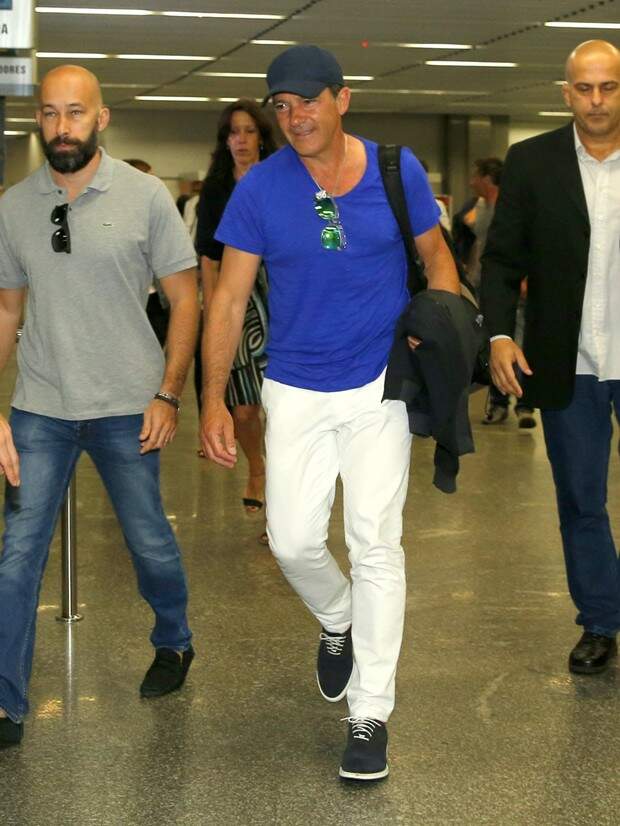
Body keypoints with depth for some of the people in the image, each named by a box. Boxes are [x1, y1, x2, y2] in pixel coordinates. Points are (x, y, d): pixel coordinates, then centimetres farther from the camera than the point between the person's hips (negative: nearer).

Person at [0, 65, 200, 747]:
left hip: (127, 408, -2)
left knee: (149, 540, 11)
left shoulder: (144, 197, -5)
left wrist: (168, 394, -7)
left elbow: (185, 298, -1)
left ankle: (174, 644, 39)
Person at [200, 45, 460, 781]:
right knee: (293, 540, 1)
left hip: (380, 386, -1)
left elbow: (435, 255, 7)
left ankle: (370, 715, 7)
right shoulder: (259, 188, -7)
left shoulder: (396, 169, -6)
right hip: (296, 390, 1)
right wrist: (214, 398, -11)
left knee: (375, 543, -2)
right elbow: (229, 297, -4)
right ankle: (338, 624, 36)